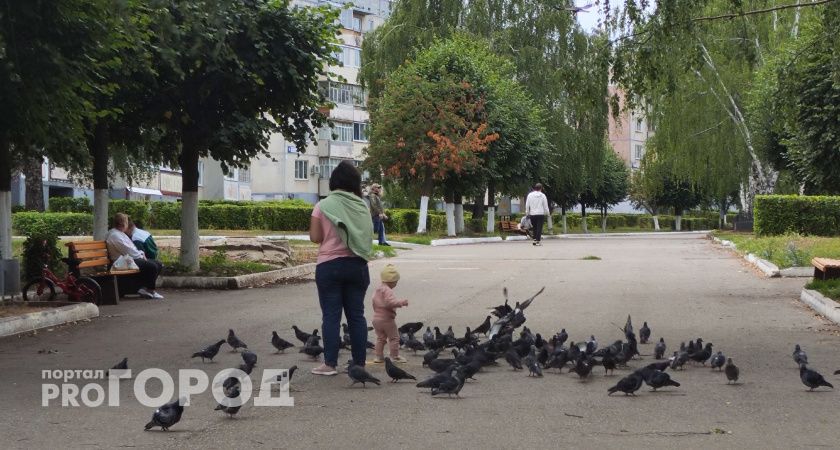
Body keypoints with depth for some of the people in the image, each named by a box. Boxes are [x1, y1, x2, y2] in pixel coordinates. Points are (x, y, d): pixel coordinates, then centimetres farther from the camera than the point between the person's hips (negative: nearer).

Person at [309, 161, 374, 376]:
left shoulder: (323, 206, -6)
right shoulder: (362, 206, 2)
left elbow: (315, 237, -5)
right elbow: (367, 236, 7)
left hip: (329, 265, -3)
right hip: (357, 264, 3)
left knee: (331, 315, 0)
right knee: (356, 315, 8)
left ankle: (330, 364, -2)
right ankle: (359, 363, 9)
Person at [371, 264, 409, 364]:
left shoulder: (377, 290, 13)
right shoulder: (387, 290, -17)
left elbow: (374, 303, 20)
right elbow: (390, 302, -30)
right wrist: (401, 303, -25)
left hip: (376, 318, 9)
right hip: (387, 319, -9)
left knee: (380, 338, 16)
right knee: (394, 338, 2)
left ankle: (377, 356, 14)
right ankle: (395, 356, 5)